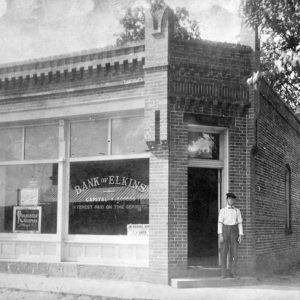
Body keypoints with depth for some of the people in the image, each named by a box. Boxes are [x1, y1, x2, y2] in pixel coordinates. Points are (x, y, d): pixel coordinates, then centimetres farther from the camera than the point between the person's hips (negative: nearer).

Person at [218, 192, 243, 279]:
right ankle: (224, 273, 3)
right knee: (223, 252, -3)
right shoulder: (222, 210, 1)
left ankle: (232, 272, 5)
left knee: (234, 253, -2)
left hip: (234, 232, 2)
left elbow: (240, 224, 4)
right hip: (225, 231, -1)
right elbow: (220, 223, -3)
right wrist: (220, 235, -13)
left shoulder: (237, 211, 6)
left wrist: (240, 236, -5)